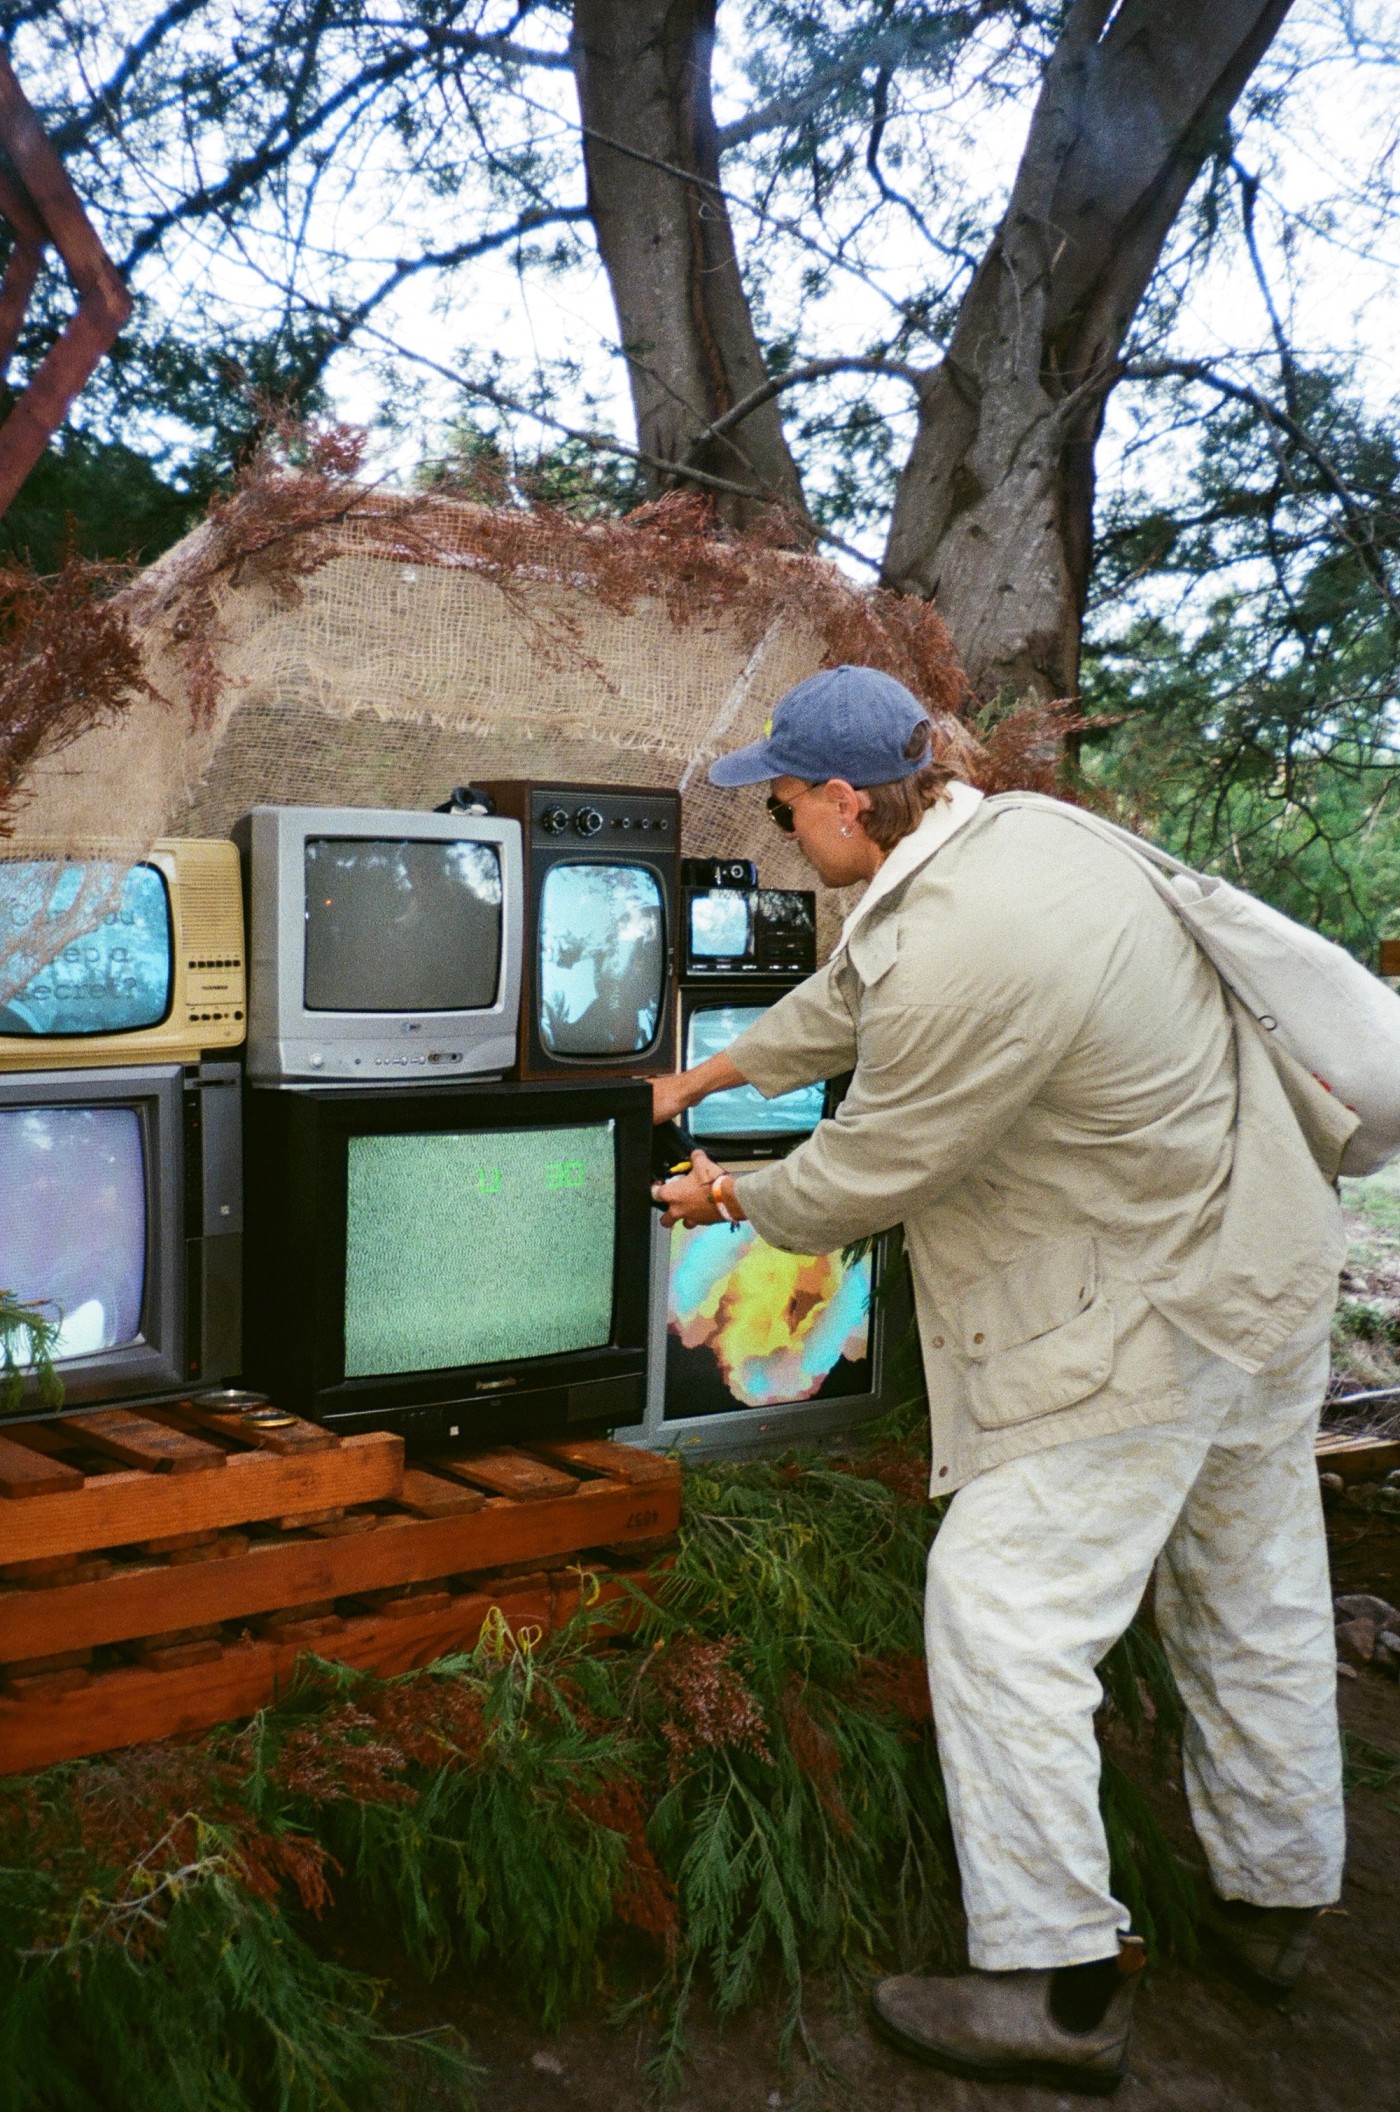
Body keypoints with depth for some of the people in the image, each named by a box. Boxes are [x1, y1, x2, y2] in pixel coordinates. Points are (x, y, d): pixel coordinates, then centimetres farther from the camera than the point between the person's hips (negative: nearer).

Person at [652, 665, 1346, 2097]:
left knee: (1002, 1602, -4)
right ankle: (1269, 1899, 40)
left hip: (1153, 1316, -10)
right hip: (1262, 1252, 10)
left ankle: (1060, 1983, 8)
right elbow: (850, 994, 18)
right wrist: (712, 1074, 29)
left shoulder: (963, 953, -29)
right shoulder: (1017, 826, 3)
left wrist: (735, 1198, 4)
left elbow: (866, 1173, -16)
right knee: (1249, 1595, 21)